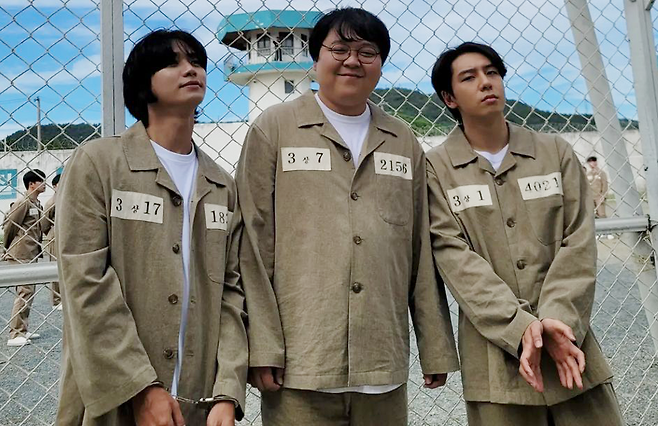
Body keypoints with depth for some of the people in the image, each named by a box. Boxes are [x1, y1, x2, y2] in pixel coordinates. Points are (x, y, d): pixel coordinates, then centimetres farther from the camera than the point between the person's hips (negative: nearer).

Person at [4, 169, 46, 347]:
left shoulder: (37, 204, 13)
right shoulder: (23, 203, -14)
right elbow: (8, 226, -11)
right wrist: (9, 249, 0)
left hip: (31, 255, 9)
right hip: (20, 256, -9)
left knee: (28, 293, 13)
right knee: (24, 293, -9)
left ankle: (22, 330, 22)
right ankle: (15, 335, -5)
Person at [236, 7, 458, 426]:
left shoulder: (404, 143, 13)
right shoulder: (274, 128, 4)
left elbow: (422, 254, 12)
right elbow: (253, 245, -2)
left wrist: (437, 350, 10)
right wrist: (262, 349, -8)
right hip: (300, 364, -2)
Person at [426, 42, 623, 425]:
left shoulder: (556, 152, 8)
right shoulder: (437, 168, -1)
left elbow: (579, 242, 1)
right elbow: (455, 255, -9)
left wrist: (557, 318, -13)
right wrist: (520, 326, -18)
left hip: (569, 342, 3)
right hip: (496, 354, -2)